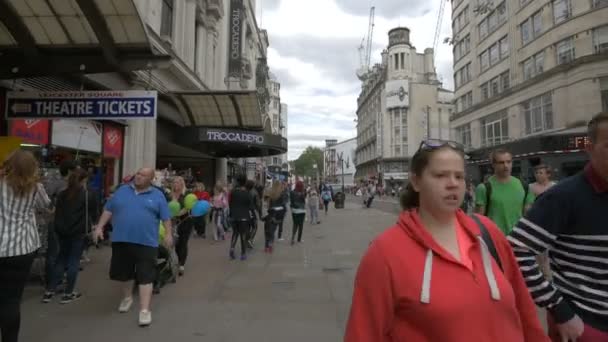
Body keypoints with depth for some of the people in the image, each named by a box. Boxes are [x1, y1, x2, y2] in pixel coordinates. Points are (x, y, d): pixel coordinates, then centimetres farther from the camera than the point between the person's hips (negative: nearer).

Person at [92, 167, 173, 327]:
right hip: (121, 240, 3)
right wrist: (99, 227, 5)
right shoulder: (121, 191, 9)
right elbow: (108, 210, 12)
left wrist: (168, 234, -6)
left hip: (146, 242, -3)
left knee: (145, 276, -5)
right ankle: (127, 297, 43)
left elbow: (166, 217, 2)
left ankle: (144, 310, -2)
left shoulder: (158, 195, 2)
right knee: (124, 273, 18)